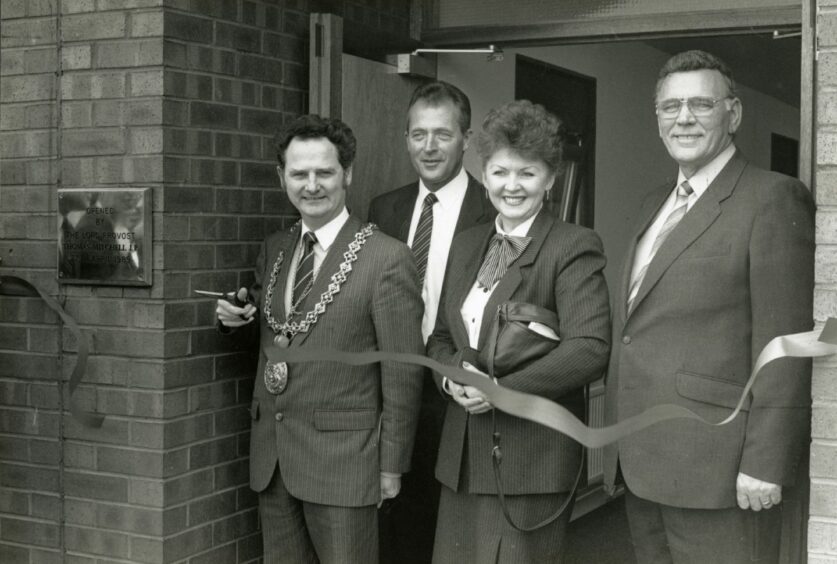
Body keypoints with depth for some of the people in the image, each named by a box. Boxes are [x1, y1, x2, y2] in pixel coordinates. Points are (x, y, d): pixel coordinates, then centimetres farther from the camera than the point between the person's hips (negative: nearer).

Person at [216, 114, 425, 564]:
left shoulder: (388, 258, -11)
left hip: (343, 459, -6)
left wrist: (391, 466, -8)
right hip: (271, 456, 6)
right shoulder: (273, 249, 9)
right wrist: (238, 313, 1)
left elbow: (402, 375, -9)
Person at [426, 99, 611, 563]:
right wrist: (452, 374, -3)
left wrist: (501, 388, -19)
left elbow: (590, 348, -17)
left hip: (534, 454, -6)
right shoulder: (465, 245, 15)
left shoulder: (574, 247, -7)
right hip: (463, 455, 6)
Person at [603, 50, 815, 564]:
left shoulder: (774, 199, -8)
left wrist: (765, 463, -17)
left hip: (714, 467, -7)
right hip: (640, 464, 7)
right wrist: (619, 440, 13)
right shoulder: (656, 204, 16)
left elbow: (783, 345, -14)